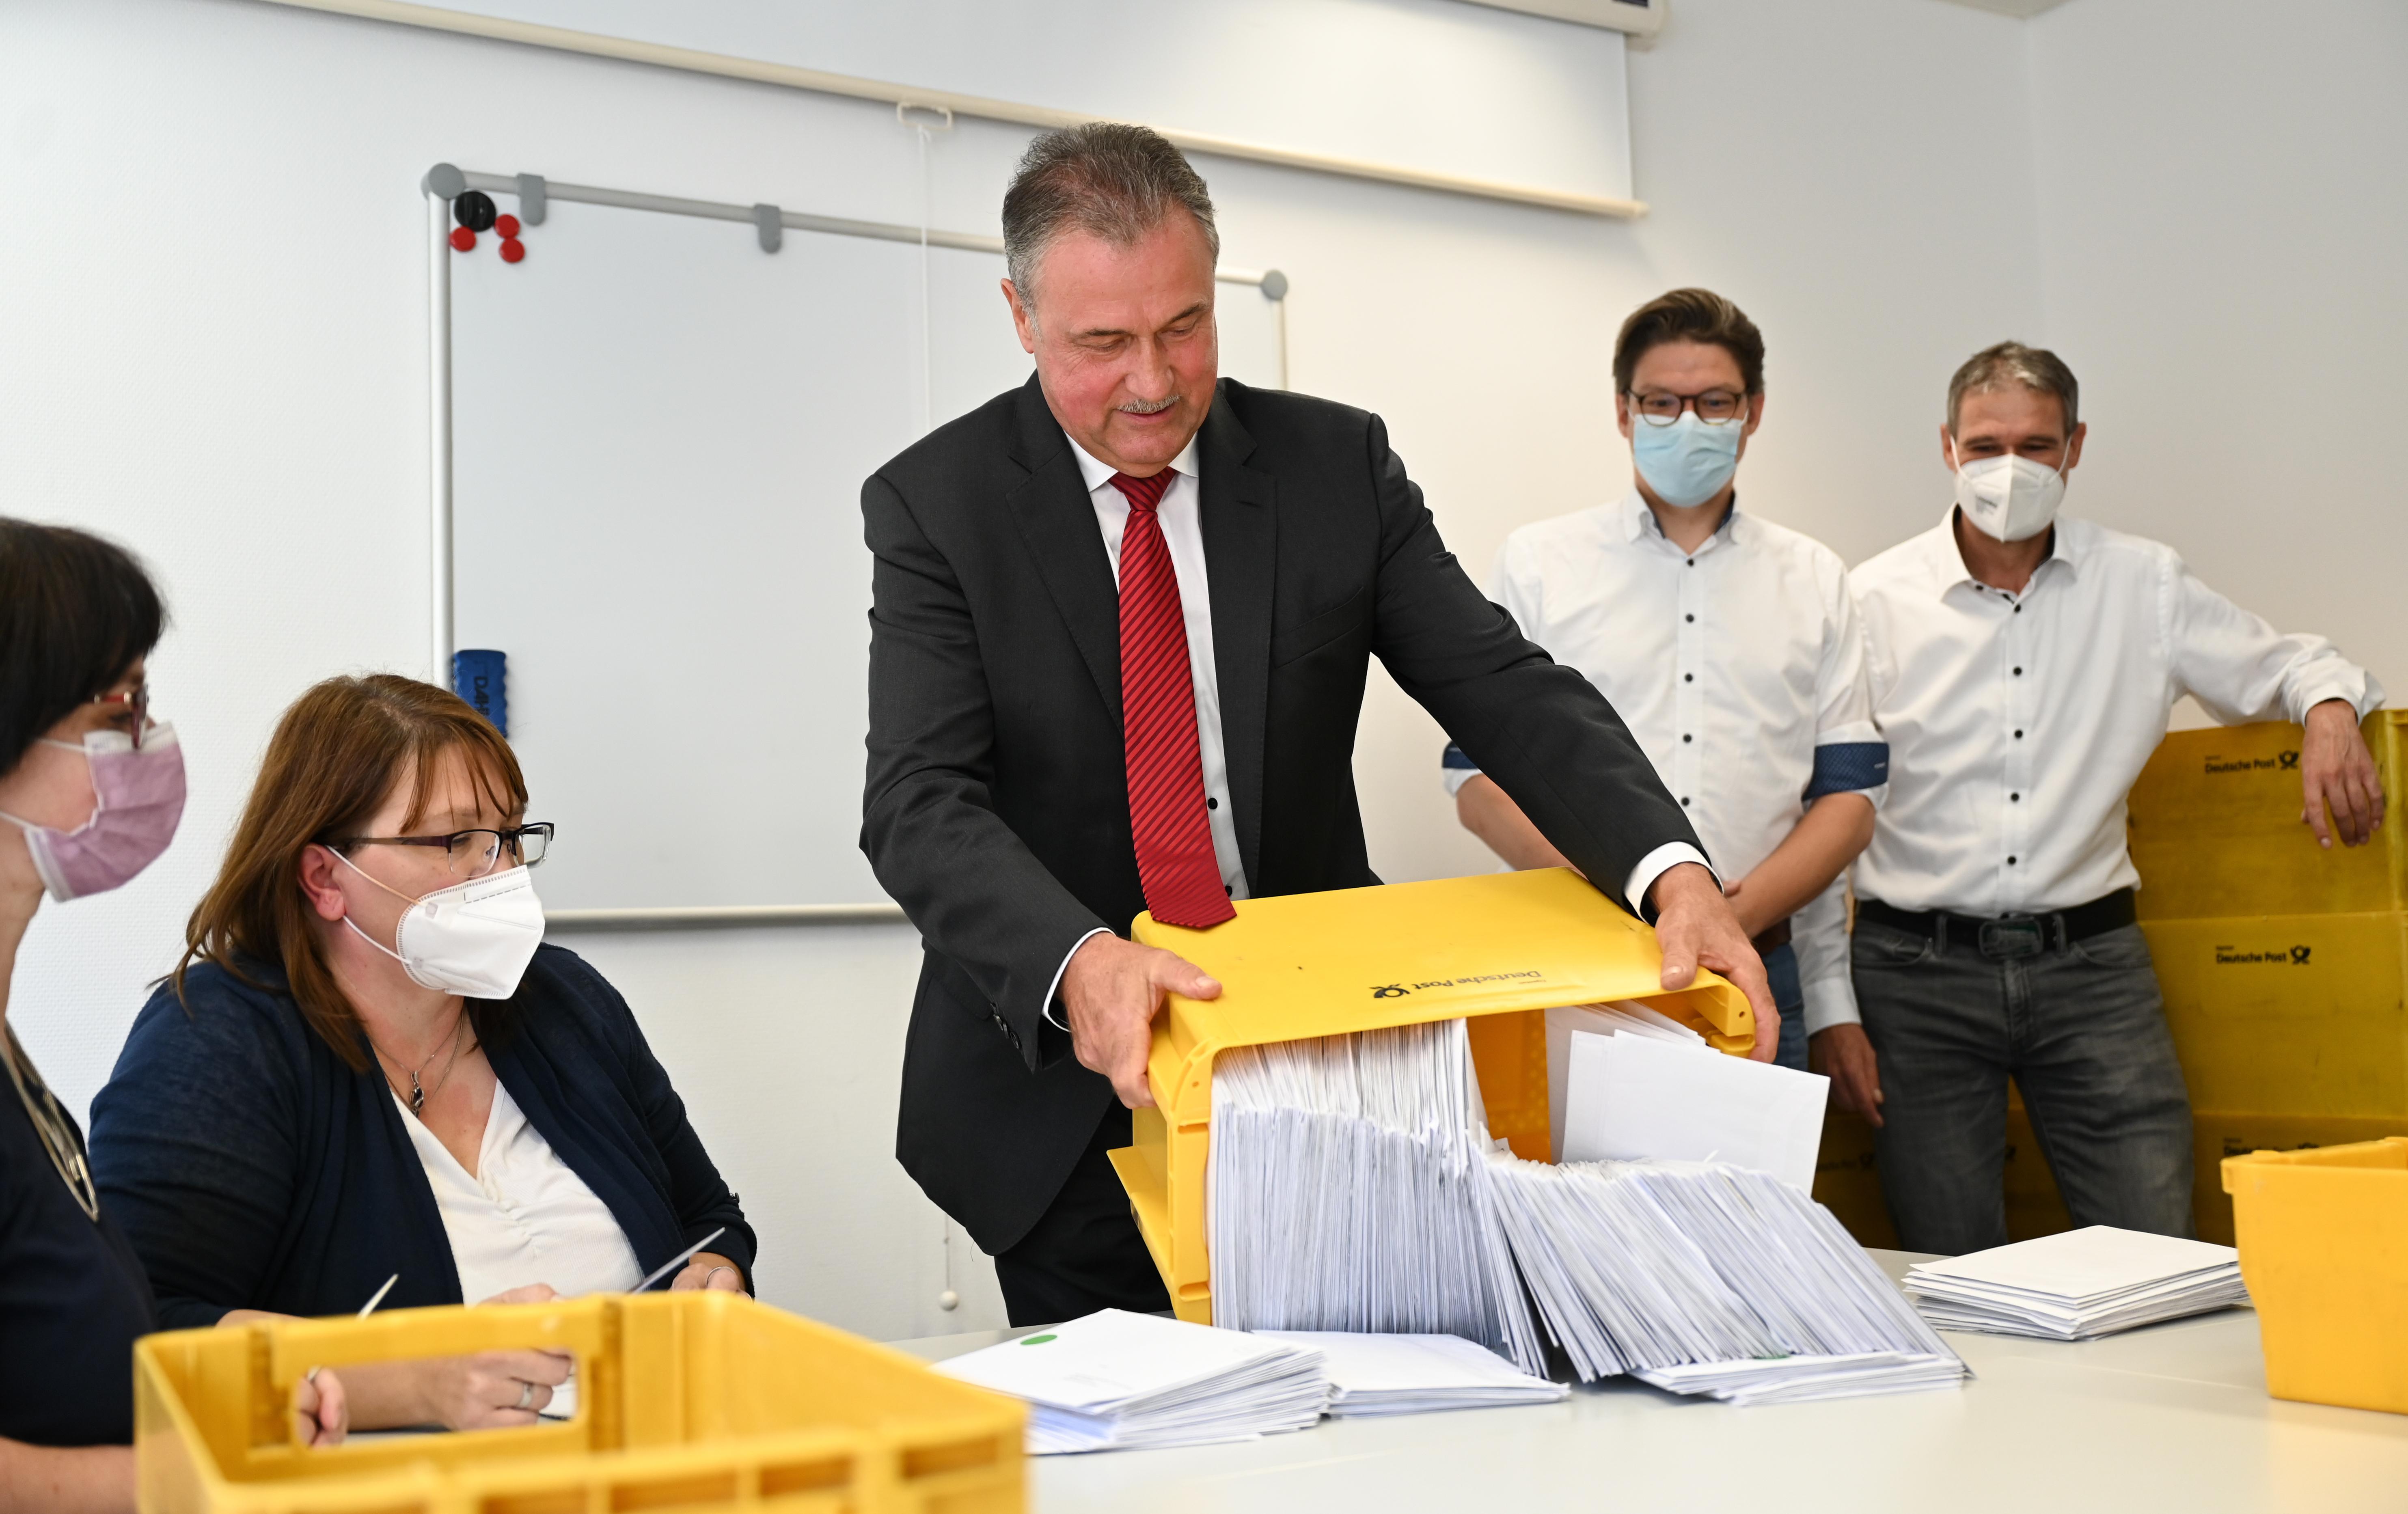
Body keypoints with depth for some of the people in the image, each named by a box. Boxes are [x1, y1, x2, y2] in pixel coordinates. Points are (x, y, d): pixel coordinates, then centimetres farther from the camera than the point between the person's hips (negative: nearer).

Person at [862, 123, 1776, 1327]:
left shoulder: (1336, 464, -2)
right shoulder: (934, 504, -7)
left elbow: (1503, 689, -9)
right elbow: (920, 803, -18)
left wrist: (1673, 871, -26)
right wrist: (1078, 964, -38)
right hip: (1064, 1098, -1)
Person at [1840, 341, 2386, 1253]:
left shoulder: (2142, 586, 7)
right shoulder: (1875, 602, 0)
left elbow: (2280, 665, 21)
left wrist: (2330, 708, -5)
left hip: (2091, 966, 2)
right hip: (1920, 972, -1)